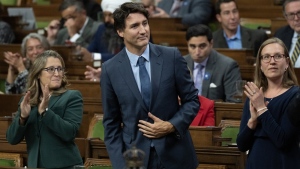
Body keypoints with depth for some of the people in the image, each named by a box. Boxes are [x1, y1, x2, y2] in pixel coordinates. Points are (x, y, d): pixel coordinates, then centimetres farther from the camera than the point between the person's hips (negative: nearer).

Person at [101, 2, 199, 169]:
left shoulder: (172, 56, -3)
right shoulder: (110, 69, -3)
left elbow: (192, 100, 4)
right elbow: (111, 122, 2)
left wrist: (171, 126, -11)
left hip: (175, 155, 0)